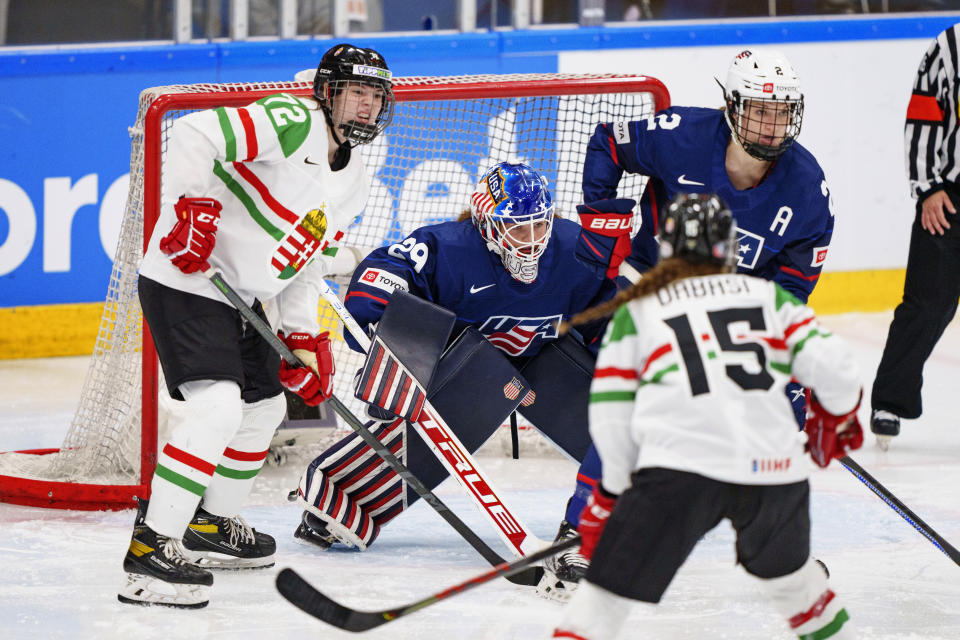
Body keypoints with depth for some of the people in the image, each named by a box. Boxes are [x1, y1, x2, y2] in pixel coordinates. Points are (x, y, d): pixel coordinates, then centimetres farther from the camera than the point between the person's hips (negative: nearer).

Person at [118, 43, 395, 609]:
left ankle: (212, 526, 40)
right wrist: (192, 206, -34)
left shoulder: (354, 182, 12)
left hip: (244, 298, 10)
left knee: (265, 407, 22)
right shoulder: (291, 123, -17)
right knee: (217, 406, -24)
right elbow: (195, 134, -27)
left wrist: (305, 338, 9)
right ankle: (153, 548, -26)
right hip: (186, 282, -10)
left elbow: (306, 262, 18)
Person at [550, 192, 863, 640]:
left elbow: (612, 416, 11)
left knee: (607, 589, 1)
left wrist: (610, 493, 22)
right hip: (774, 467, 3)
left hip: (680, 468, -3)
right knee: (785, 570, 32)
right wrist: (837, 418, 31)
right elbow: (830, 366, 11)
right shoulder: (768, 296, 20)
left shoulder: (634, 312, 17)